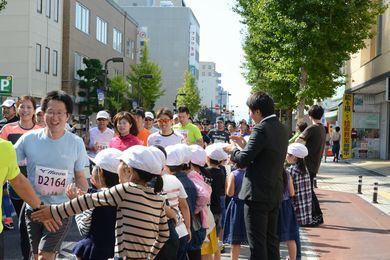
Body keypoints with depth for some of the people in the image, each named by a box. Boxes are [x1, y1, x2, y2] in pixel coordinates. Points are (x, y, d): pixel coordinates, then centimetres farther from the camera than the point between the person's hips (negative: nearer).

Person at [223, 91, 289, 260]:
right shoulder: (282, 129, 10)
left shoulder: (261, 129, -17)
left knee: (257, 242, -2)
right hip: (275, 193, 9)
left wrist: (233, 150, 0)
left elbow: (244, 159, -20)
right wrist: (245, 145, 17)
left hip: (258, 194, -9)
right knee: (271, 239, 17)